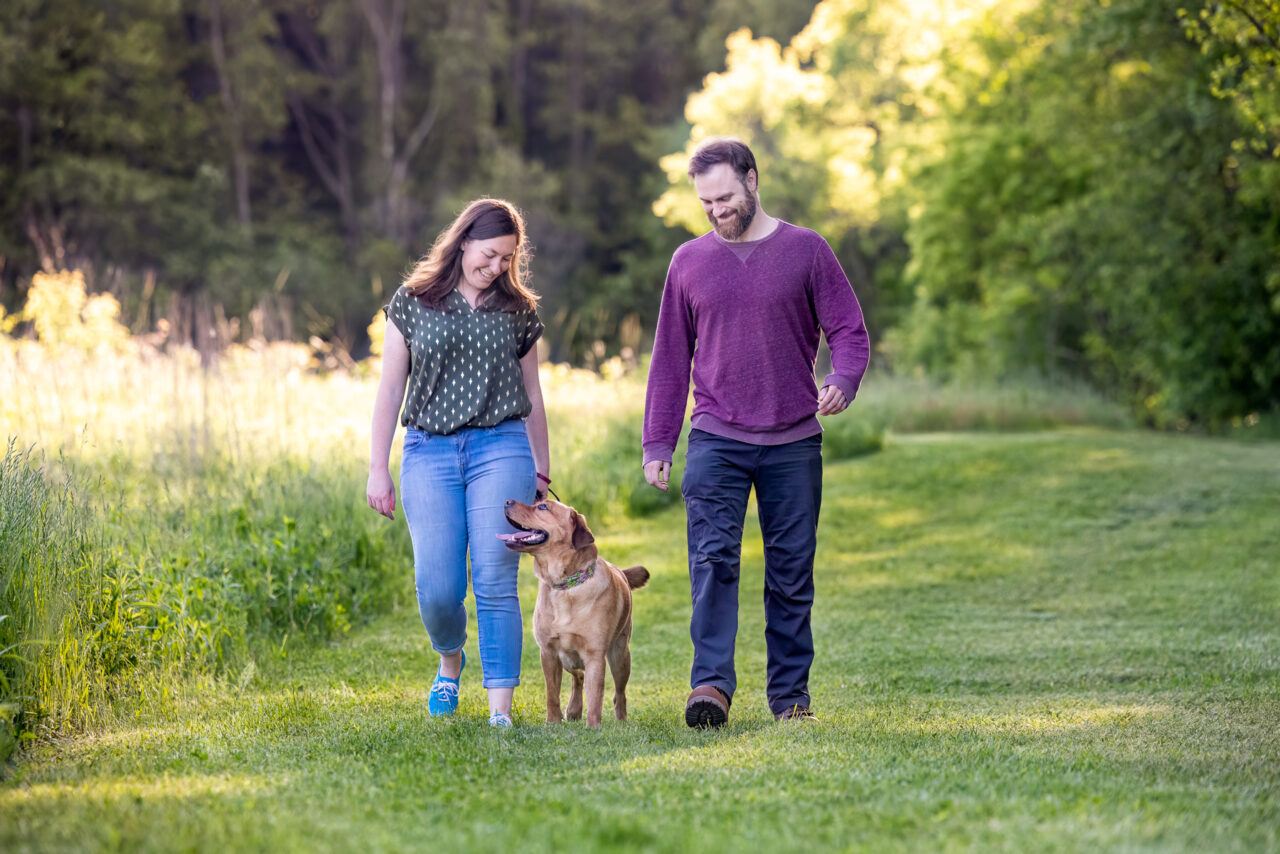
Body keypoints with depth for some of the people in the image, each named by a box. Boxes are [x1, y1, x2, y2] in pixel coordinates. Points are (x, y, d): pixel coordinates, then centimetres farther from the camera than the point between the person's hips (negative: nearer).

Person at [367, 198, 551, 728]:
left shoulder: (517, 310, 9)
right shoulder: (413, 302, 6)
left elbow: (531, 396, 17)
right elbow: (390, 391, 7)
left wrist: (542, 471, 17)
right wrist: (378, 469, 3)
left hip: (501, 448, 0)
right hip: (429, 451, 0)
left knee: (495, 581, -9)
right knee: (437, 586, -5)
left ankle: (501, 709, -9)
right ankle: (450, 660, 28)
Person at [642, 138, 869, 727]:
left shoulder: (806, 251, 3)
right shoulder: (689, 263, 8)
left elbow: (849, 331, 2)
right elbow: (670, 360, 13)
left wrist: (842, 382, -20)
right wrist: (656, 446, 7)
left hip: (793, 443, 0)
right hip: (716, 441, 0)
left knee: (792, 573, 4)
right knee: (712, 557, -15)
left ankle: (790, 694, 13)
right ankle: (712, 684, -21)